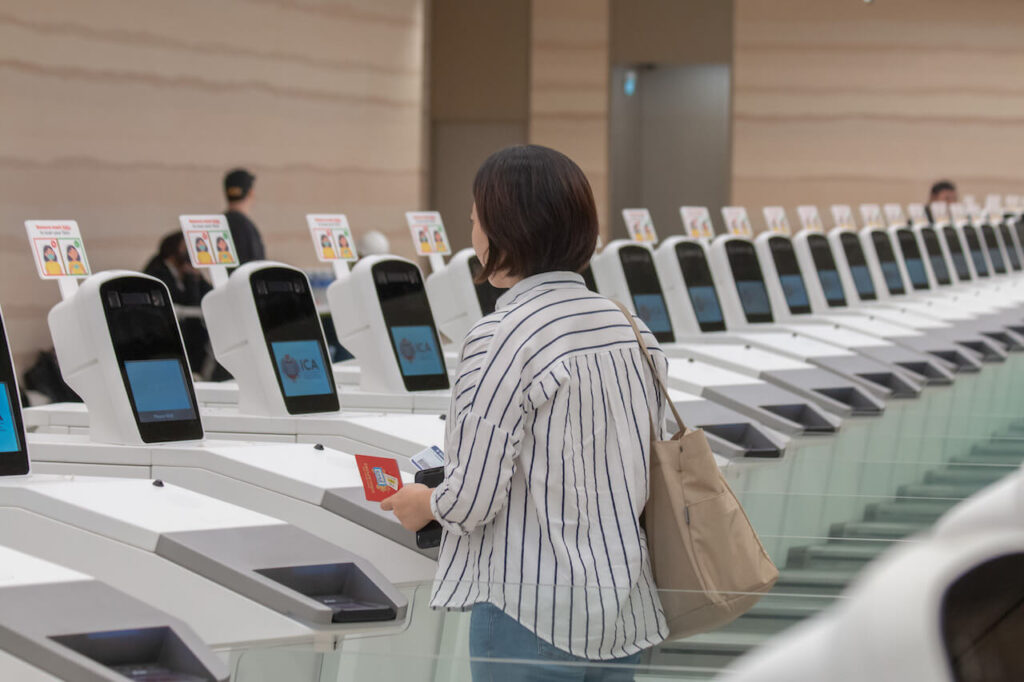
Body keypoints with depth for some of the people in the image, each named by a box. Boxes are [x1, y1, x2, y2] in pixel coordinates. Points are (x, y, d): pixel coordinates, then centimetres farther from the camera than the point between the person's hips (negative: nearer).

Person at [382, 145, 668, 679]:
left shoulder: (502, 339, -16)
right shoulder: (631, 329, 6)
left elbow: (472, 501, -16)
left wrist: (425, 505, 6)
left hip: (534, 618, -7)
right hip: (627, 613, 7)